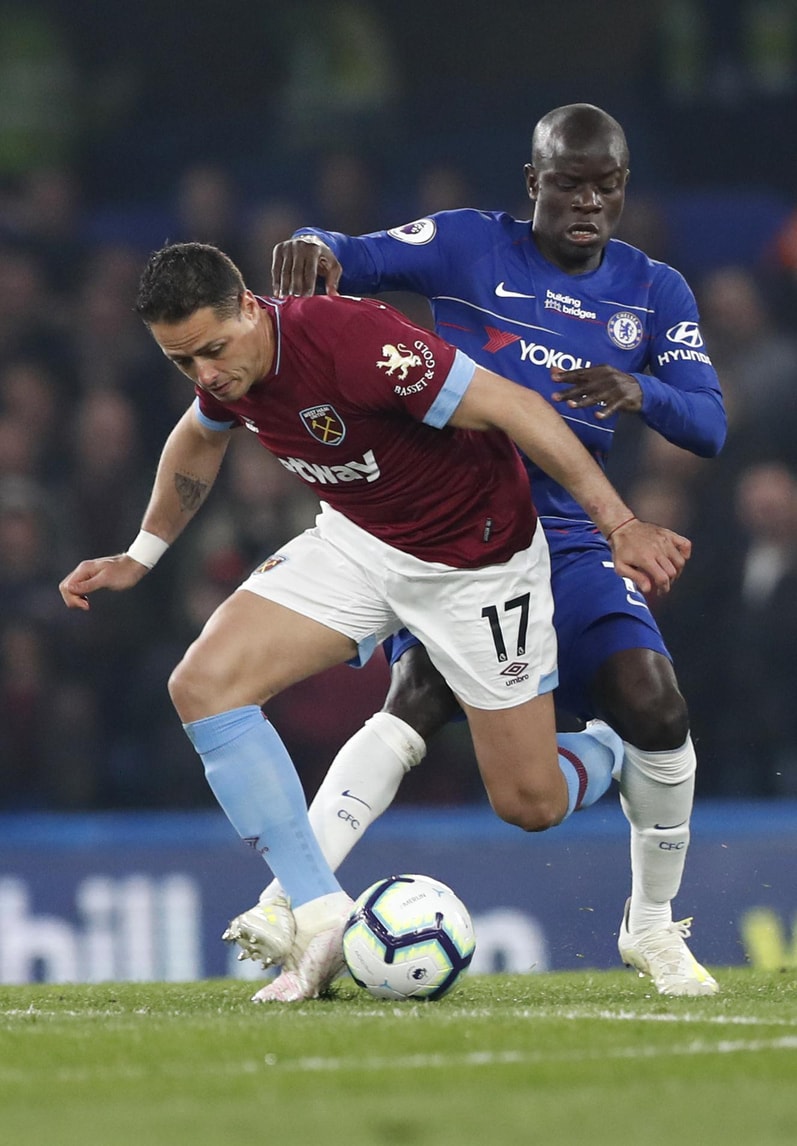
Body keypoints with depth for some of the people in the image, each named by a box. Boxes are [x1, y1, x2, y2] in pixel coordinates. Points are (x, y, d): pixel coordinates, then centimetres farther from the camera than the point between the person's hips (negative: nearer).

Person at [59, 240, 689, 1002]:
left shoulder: (354, 342, -34)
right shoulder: (225, 368, -10)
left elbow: (514, 408, -31)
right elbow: (197, 440, 16)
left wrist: (620, 525, -34)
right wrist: (141, 556, 22)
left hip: (476, 556, -6)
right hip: (356, 539, 6)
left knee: (532, 804, -2)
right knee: (203, 683, -16)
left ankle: (619, 747, 37)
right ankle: (321, 921, -14)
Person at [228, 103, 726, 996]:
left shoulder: (655, 293, 8)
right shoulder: (470, 247, 0)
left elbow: (709, 425, -1)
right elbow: (352, 261, -8)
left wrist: (640, 393, -23)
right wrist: (313, 247, -34)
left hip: (566, 537, 3)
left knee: (657, 711, -12)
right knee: (421, 695, -27)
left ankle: (652, 929, 12)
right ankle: (288, 906, -31)